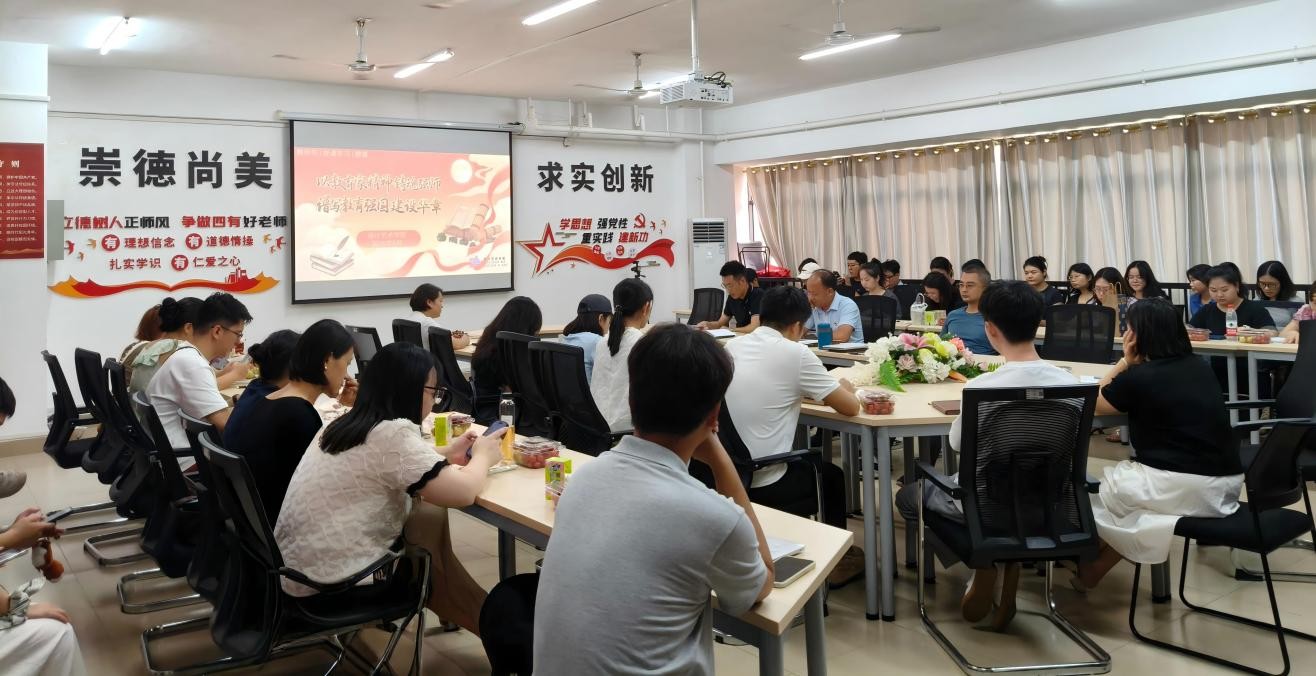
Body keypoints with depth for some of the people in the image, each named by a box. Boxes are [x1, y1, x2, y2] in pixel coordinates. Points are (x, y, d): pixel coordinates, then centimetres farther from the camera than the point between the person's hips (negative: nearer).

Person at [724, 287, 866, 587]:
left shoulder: (732, 346, 6)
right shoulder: (795, 353, -12)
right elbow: (850, 407, -4)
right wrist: (845, 388, 17)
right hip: (762, 484, -6)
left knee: (810, 460, 33)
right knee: (831, 474, 25)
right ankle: (834, 562, 39)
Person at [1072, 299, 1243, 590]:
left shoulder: (1138, 377, -10)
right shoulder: (1200, 366, 11)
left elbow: (1094, 404, 8)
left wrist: (1126, 361, 7)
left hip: (1183, 488, -7)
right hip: (1226, 485, 7)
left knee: (1106, 487, 21)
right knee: (1126, 475, 28)